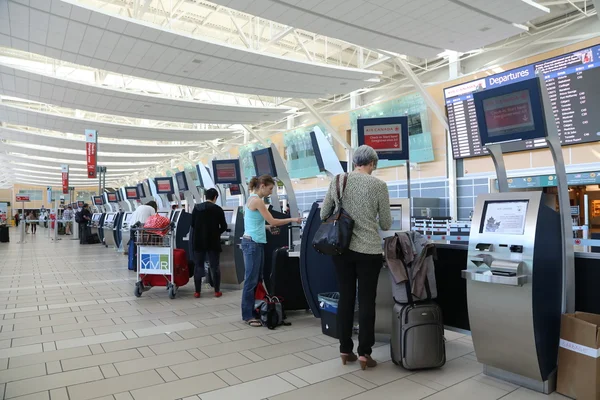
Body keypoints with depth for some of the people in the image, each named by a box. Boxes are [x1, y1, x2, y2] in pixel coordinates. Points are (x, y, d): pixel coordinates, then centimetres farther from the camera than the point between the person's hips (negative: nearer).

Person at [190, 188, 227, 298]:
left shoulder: (196, 208, -1)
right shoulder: (218, 209, -7)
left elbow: (192, 224, 5)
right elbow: (224, 226, -5)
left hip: (199, 241, 2)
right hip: (213, 242, -2)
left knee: (198, 266, 8)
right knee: (214, 266, 6)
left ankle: (197, 291, 9)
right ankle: (217, 291, 9)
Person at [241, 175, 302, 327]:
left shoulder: (252, 199, 15)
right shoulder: (257, 200, -15)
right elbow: (272, 221, -15)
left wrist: (267, 227, 13)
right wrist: (292, 219, -6)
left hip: (255, 242, 10)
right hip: (253, 243, -10)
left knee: (256, 279, 13)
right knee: (251, 280, -5)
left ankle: (253, 311, 19)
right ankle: (247, 315, 2)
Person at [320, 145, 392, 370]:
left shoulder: (338, 181, 1)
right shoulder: (378, 185, -6)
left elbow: (323, 214, 6)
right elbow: (386, 224, 1)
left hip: (341, 248, 3)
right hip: (368, 250, -3)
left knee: (345, 297, 12)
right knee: (366, 300, 8)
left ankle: (345, 349, 23)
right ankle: (364, 352, 14)